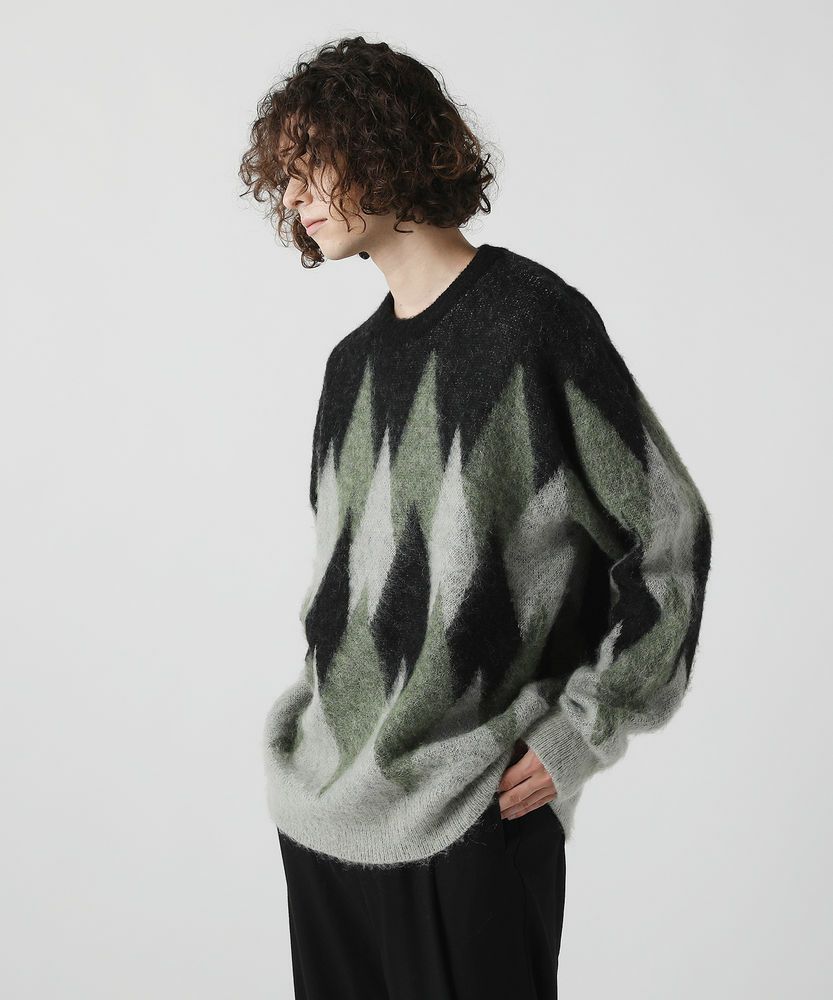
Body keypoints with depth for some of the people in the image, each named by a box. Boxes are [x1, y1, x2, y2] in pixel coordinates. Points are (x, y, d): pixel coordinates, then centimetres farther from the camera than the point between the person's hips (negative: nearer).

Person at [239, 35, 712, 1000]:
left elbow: (670, 531, -8)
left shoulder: (531, 316, -8)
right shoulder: (354, 358, 12)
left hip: (475, 807, -6)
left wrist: (583, 730, -9)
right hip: (326, 793, 6)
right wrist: (315, 719, 11)